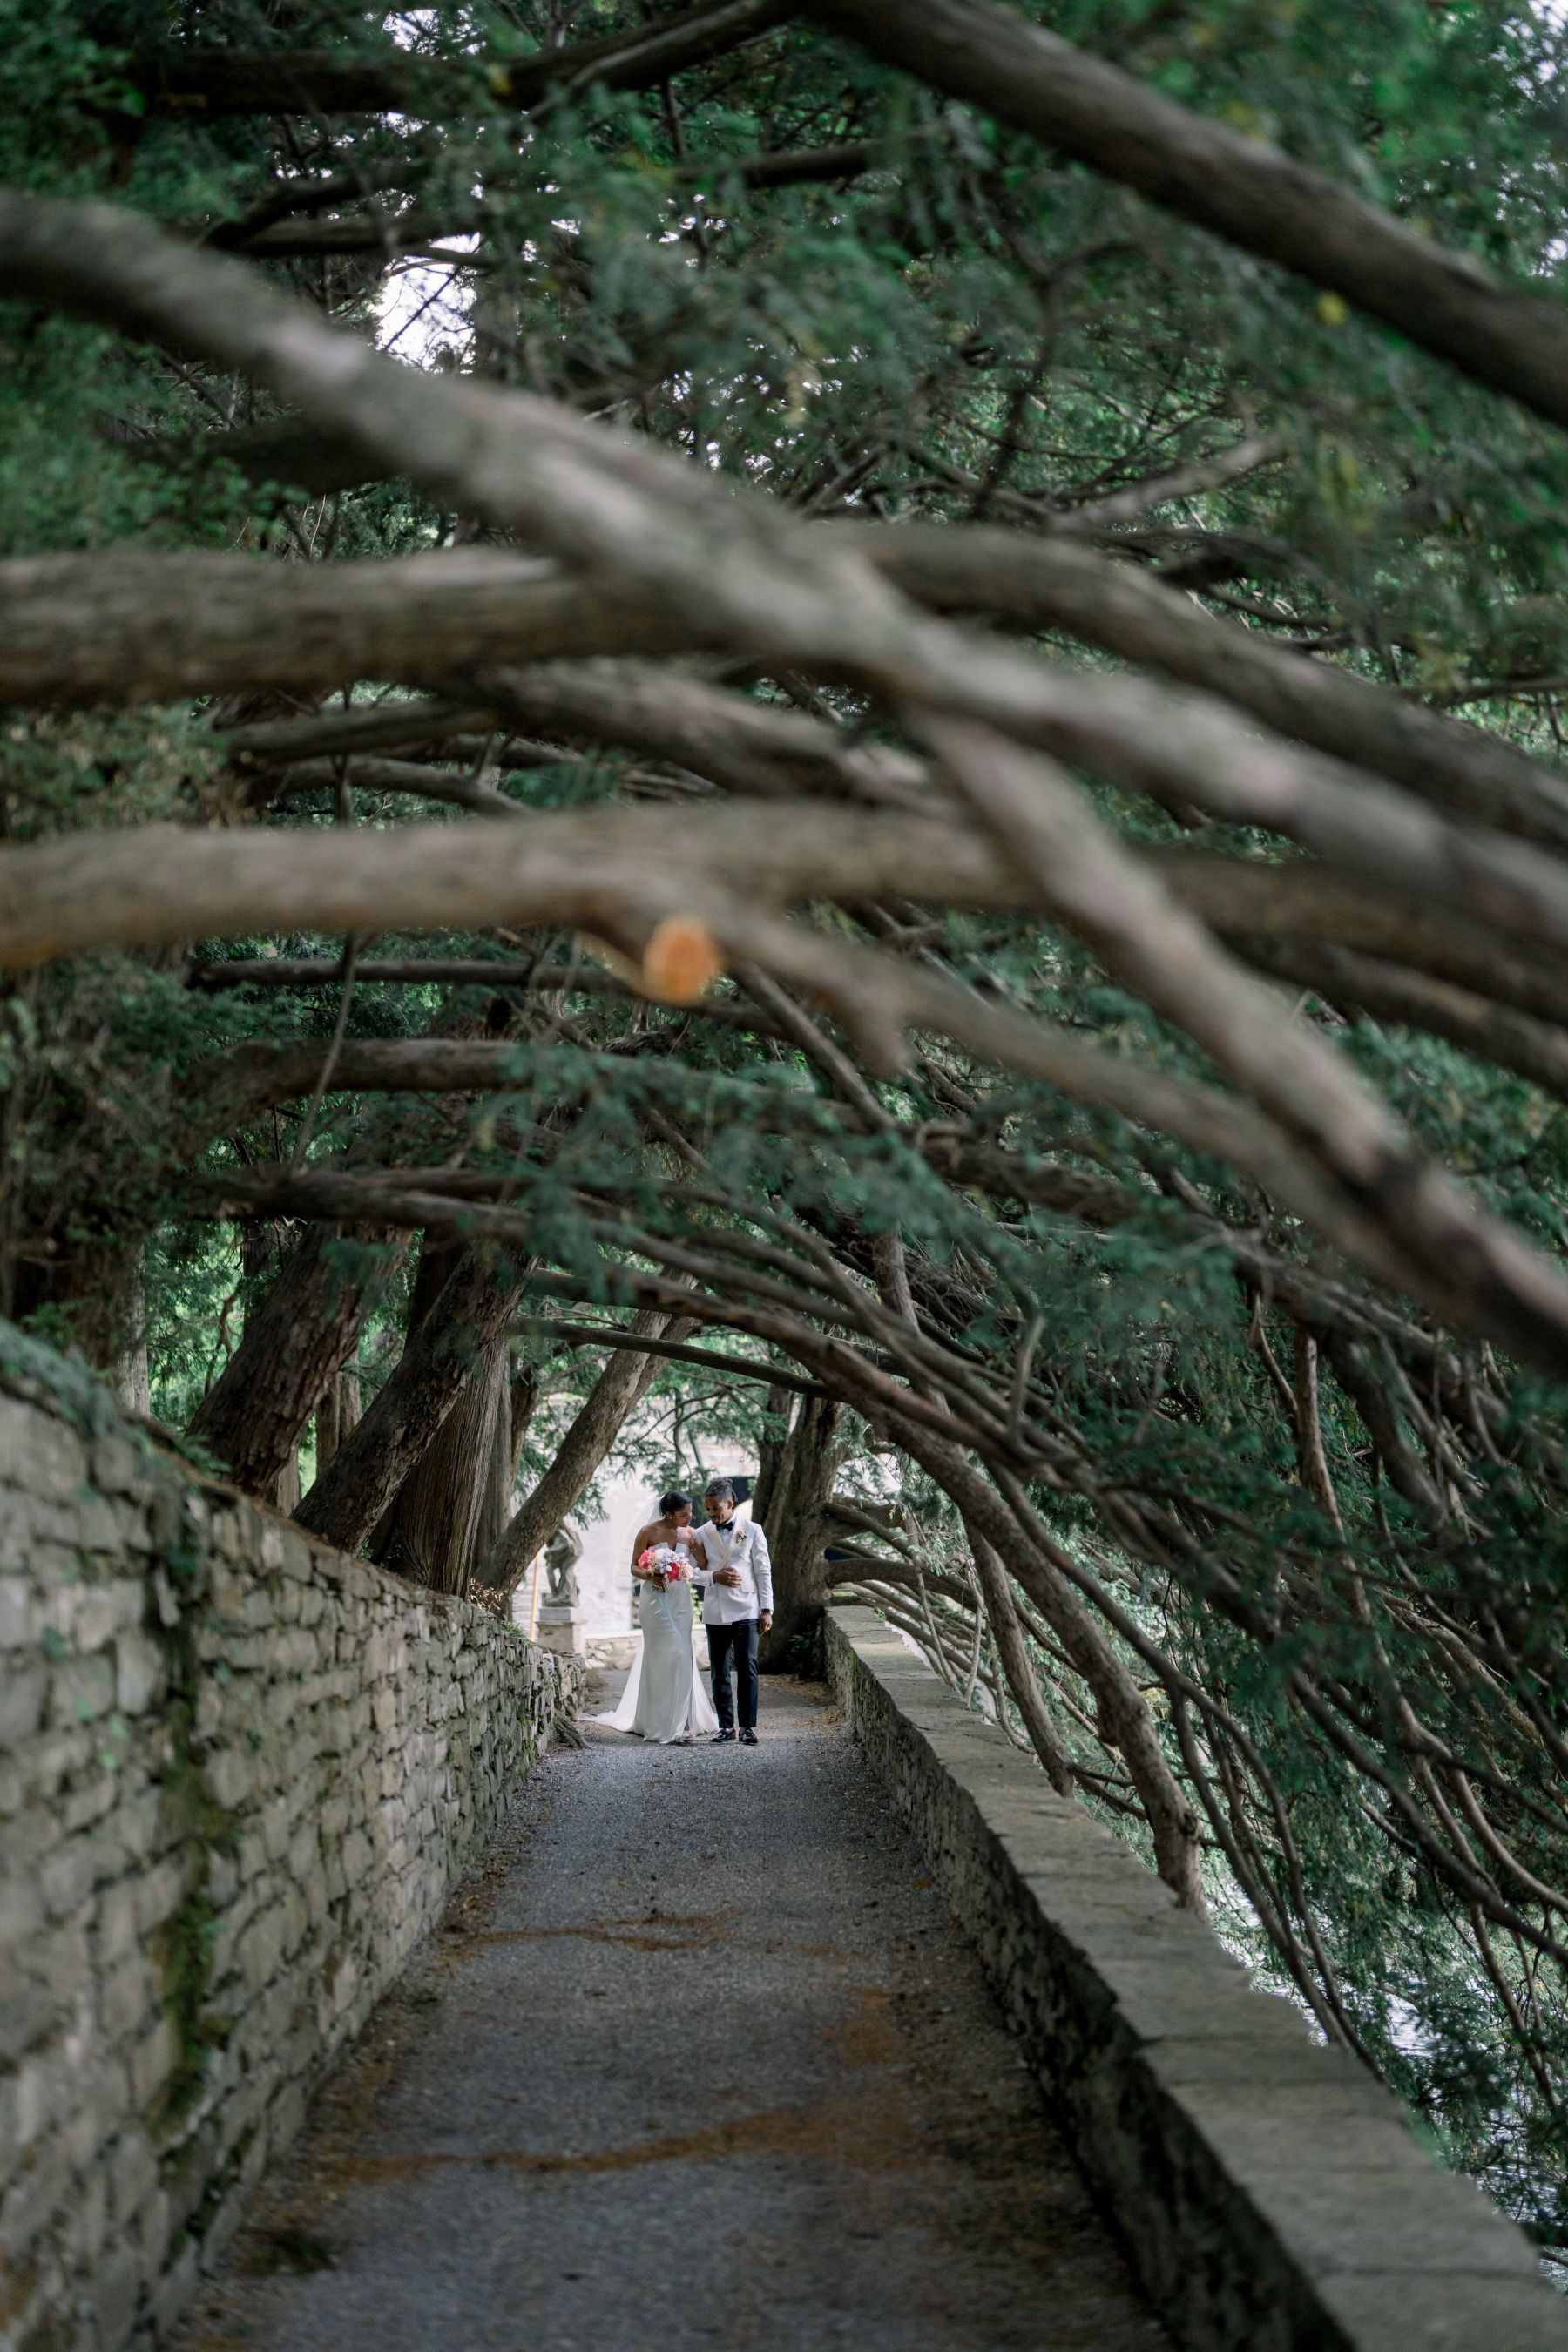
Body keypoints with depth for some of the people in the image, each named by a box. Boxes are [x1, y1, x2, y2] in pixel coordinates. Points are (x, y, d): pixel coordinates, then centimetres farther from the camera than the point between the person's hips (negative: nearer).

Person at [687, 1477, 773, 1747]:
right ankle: (726, 1725, 13)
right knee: (719, 1672, 6)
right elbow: (693, 1571, 7)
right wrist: (714, 1577, -13)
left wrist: (766, 1609, -3)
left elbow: (763, 1571, 2)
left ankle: (748, 1726, -1)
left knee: (747, 1669, -6)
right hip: (715, 1612, 3)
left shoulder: (752, 1531, 2)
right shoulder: (701, 1535, 7)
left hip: (745, 1611, -3)